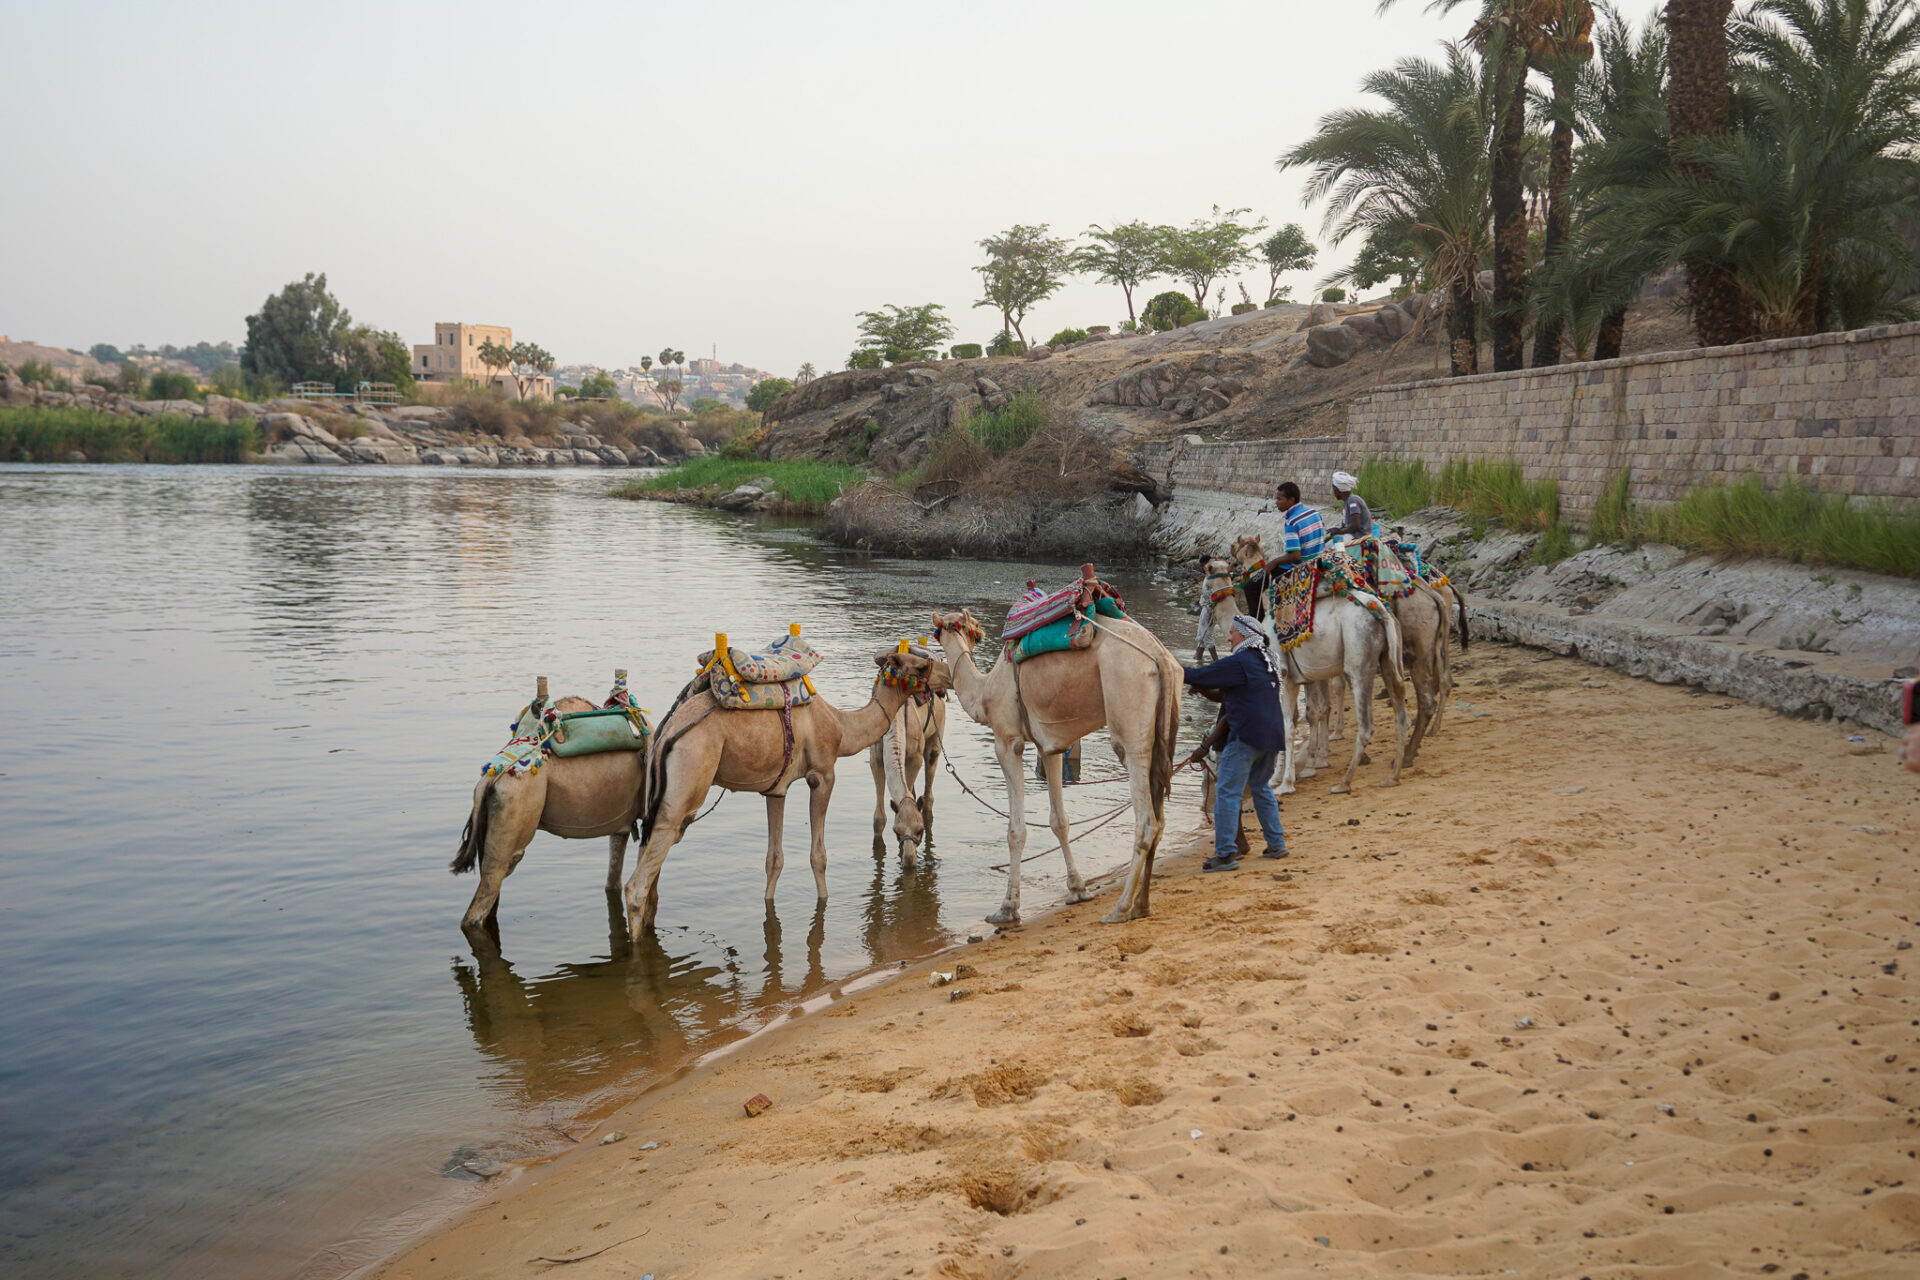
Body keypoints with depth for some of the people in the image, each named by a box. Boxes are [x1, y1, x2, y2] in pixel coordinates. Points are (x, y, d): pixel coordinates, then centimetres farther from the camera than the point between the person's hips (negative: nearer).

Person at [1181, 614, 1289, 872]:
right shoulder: (1267, 661, 15)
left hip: (1246, 735, -9)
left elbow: (1200, 677, -9)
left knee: (1227, 792, -6)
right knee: (1262, 788, 22)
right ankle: (1276, 844, 24)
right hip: (1272, 734, 9)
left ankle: (1226, 853, -9)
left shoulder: (1239, 662, -12)